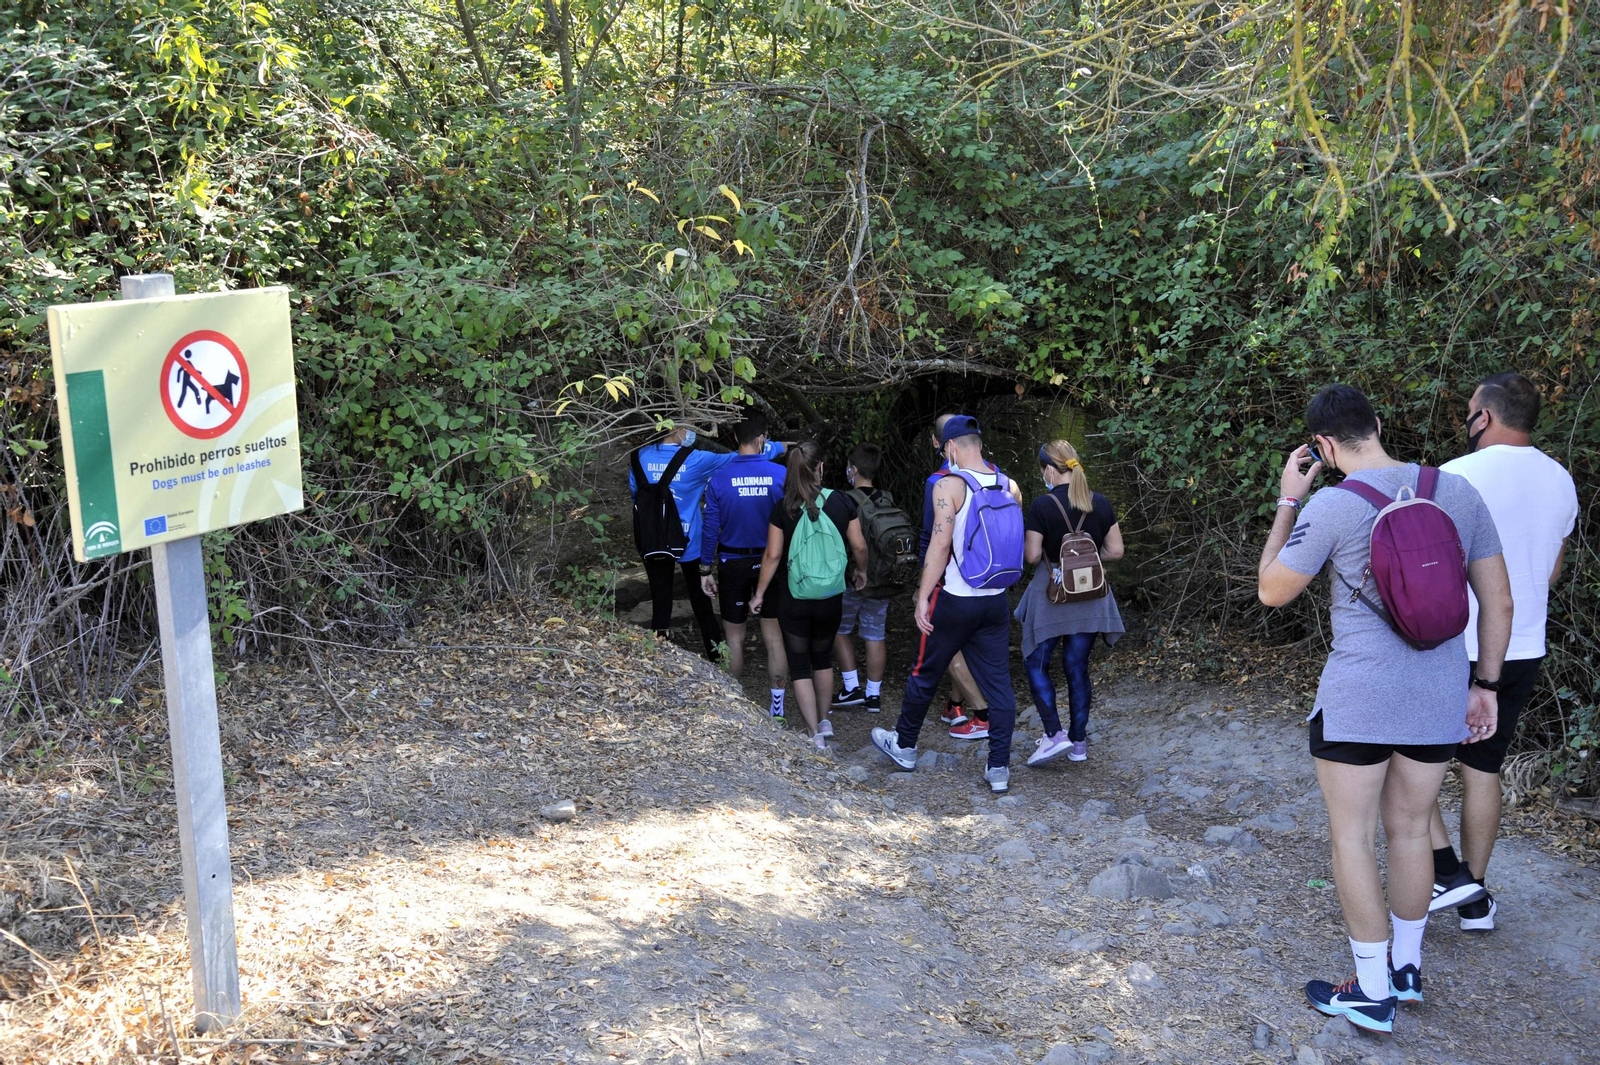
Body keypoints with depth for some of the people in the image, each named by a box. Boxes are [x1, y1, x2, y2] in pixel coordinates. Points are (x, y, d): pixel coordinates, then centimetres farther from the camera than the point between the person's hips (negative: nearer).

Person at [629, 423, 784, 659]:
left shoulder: (642, 457, -7)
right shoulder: (694, 460, -15)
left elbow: (635, 493, 6)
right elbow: (734, 460, -8)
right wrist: (777, 446, 3)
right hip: (688, 542, -2)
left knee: (660, 602, 9)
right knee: (700, 600, 14)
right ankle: (716, 655, 24)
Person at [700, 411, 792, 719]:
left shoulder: (719, 479, -9)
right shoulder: (780, 475, -9)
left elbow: (710, 528, -5)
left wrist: (707, 569, 4)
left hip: (733, 565, 0)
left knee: (734, 637, 12)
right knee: (773, 637, 7)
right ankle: (777, 709, 9)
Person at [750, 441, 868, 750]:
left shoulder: (783, 508, -11)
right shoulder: (841, 502, -7)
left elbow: (773, 555, -10)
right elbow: (859, 546, -1)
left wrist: (759, 594, 0)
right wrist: (861, 571, 19)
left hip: (793, 600, -2)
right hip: (831, 598, 2)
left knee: (800, 665, 8)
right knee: (823, 658, 24)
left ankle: (815, 735, 4)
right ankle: (824, 721, 31)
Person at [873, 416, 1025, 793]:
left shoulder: (949, 486, -13)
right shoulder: (1010, 486, 3)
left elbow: (940, 545, -18)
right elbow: (1016, 544, 9)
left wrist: (923, 597, -14)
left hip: (954, 601, -4)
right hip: (996, 602, 4)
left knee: (925, 674, 14)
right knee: (999, 684, 7)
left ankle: (904, 747, 30)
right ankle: (999, 769, 7)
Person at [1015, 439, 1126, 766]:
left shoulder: (1042, 506, -14)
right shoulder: (1100, 503, -1)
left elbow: (1032, 556, -13)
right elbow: (1115, 550, 2)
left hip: (1051, 594, -4)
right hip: (1090, 595, 4)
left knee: (1036, 664, 8)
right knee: (1078, 667, 12)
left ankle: (1054, 734, -4)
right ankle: (1079, 742, 17)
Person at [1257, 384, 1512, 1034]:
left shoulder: (1332, 505, -13)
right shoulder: (1458, 491, 1)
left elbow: (1272, 591, -1)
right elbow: (1499, 601, 5)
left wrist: (1287, 503, 4)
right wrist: (1485, 685, 15)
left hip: (1357, 700, -5)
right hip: (1440, 699, 5)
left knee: (1352, 838, 7)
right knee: (1410, 829, 19)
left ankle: (1373, 993, 14)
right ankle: (1406, 968, 33)